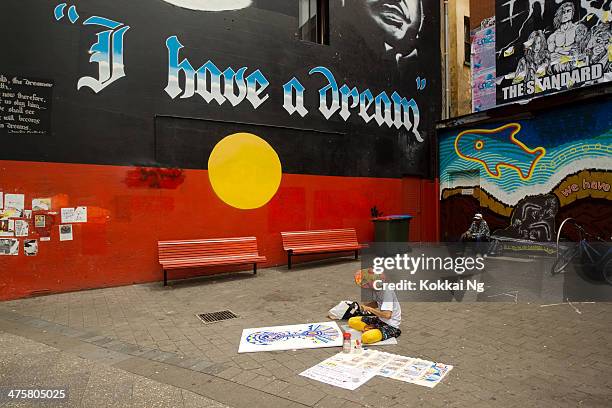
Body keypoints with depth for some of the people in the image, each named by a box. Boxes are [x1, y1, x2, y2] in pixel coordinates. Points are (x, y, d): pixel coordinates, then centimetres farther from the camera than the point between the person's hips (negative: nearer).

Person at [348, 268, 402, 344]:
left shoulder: (386, 291, -27)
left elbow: (387, 315, -31)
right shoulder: (374, 288, -1)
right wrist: (365, 306, -4)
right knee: (352, 321, 6)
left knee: (366, 338, -30)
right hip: (380, 319, 9)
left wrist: (370, 309, -20)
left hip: (391, 325, -8)